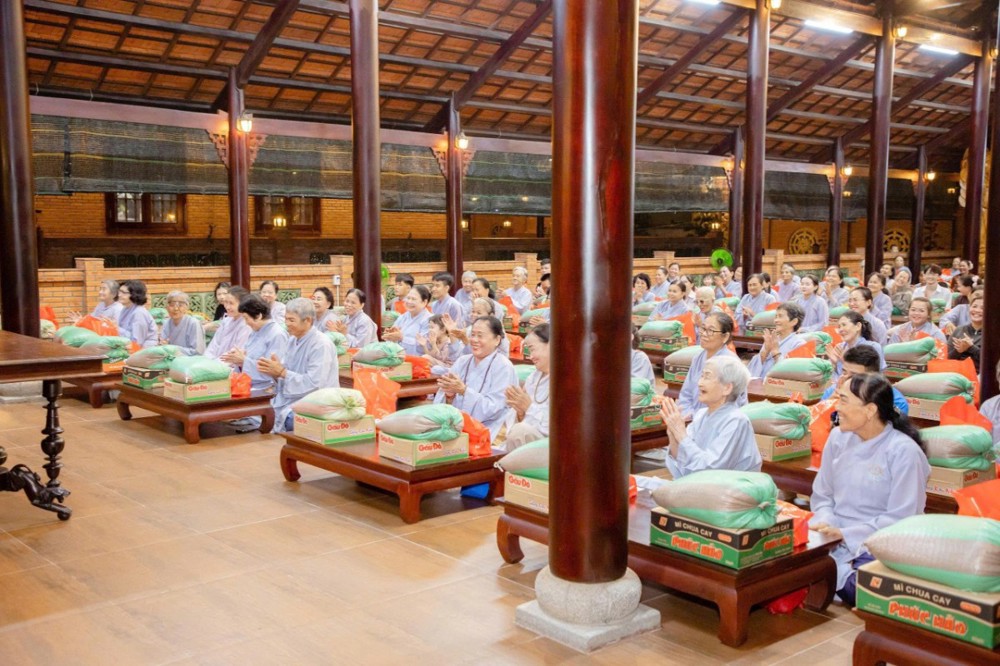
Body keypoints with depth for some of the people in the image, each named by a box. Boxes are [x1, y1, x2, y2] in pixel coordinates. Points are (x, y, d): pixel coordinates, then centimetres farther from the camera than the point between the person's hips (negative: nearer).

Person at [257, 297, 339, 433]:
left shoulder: (321, 345, -16)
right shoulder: (293, 340, 10)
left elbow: (314, 384, -22)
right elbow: (286, 372, 13)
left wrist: (281, 372, -19)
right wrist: (273, 371, -10)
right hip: (291, 399, 8)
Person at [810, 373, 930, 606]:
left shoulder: (903, 451, -9)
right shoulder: (838, 438, 8)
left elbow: (899, 518, -11)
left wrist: (844, 534, -17)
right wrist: (826, 524, -8)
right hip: (831, 539, 5)